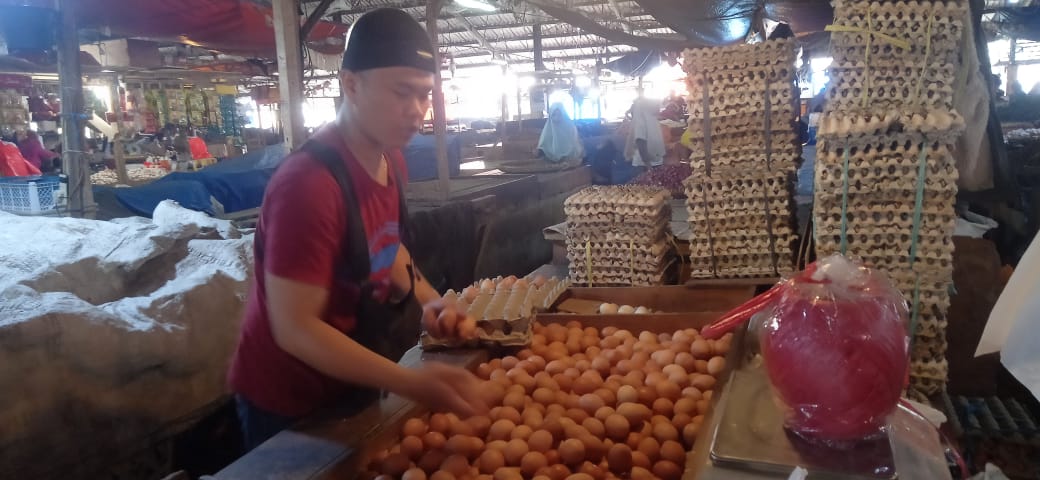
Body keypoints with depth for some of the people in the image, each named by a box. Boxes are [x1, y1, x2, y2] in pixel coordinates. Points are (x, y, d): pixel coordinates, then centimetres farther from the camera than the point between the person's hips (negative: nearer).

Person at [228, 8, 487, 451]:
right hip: (288, 403, -7)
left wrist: (430, 302, -6)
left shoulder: (390, 160, -3)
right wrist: (408, 382, -37)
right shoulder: (308, 182, -30)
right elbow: (294, 329, -29)